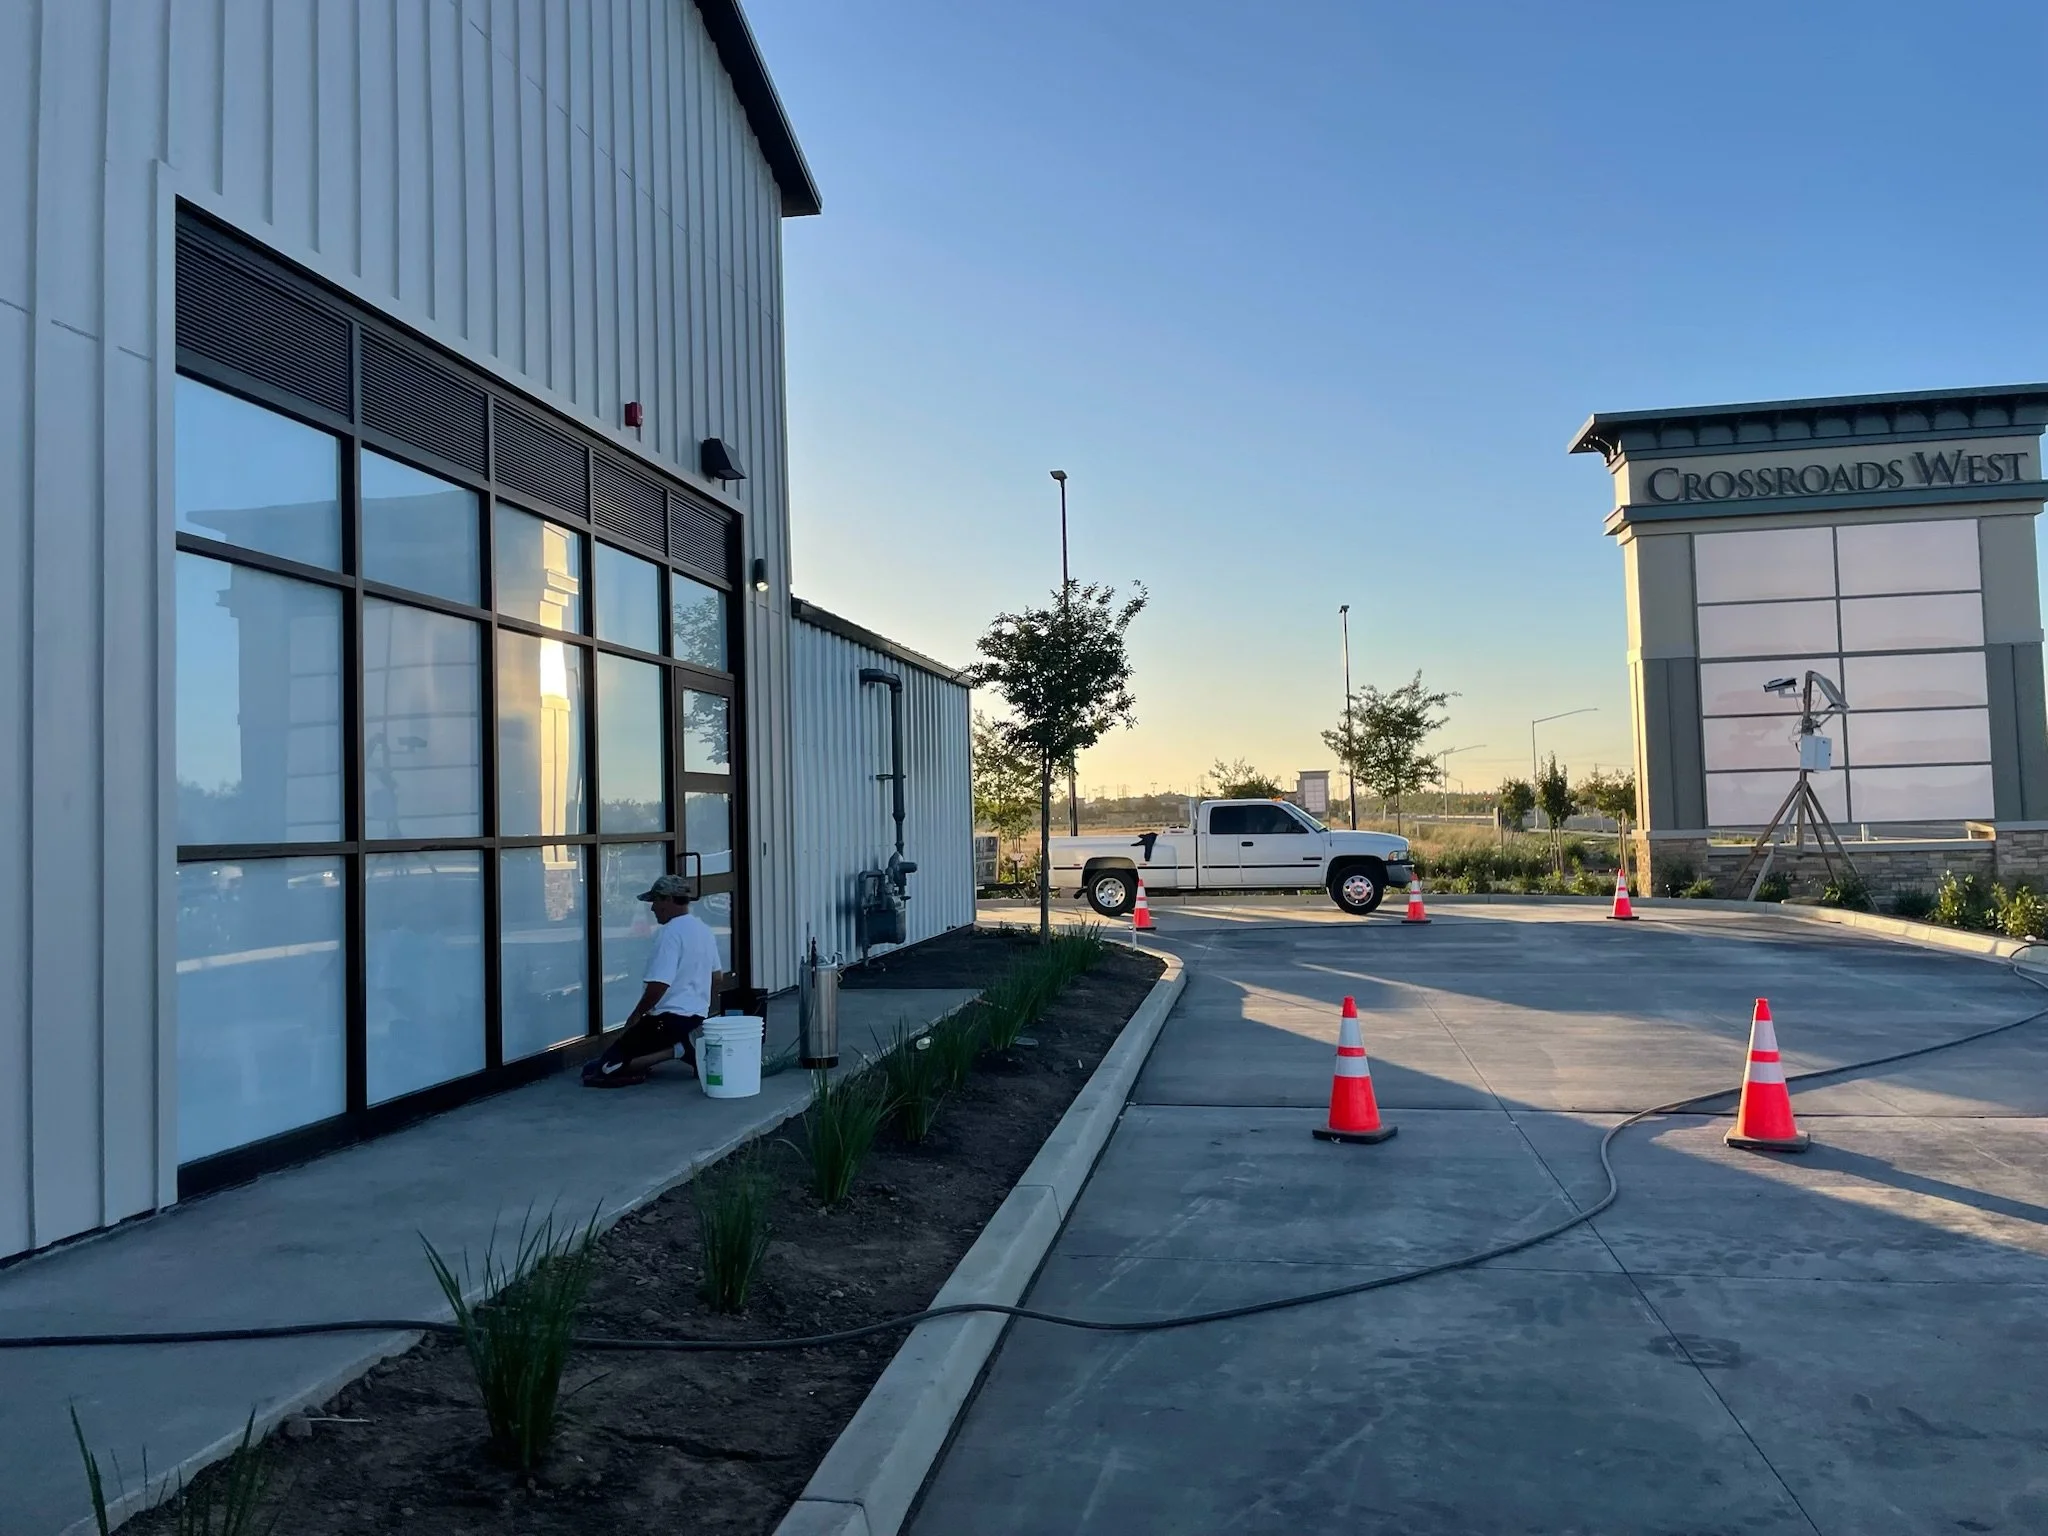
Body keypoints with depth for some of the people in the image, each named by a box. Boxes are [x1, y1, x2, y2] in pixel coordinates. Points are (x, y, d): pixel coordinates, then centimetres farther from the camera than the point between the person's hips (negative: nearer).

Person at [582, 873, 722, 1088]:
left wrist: (635, 1016, -9)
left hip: (669, 1017, -9)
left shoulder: (670, 933, -18)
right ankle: (682, 1047, 1)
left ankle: (676, 1050, -17)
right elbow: (715, 974, 22)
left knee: (606, 1069, -10)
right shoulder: (704, 929, 9)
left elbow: (659, 985, -23)